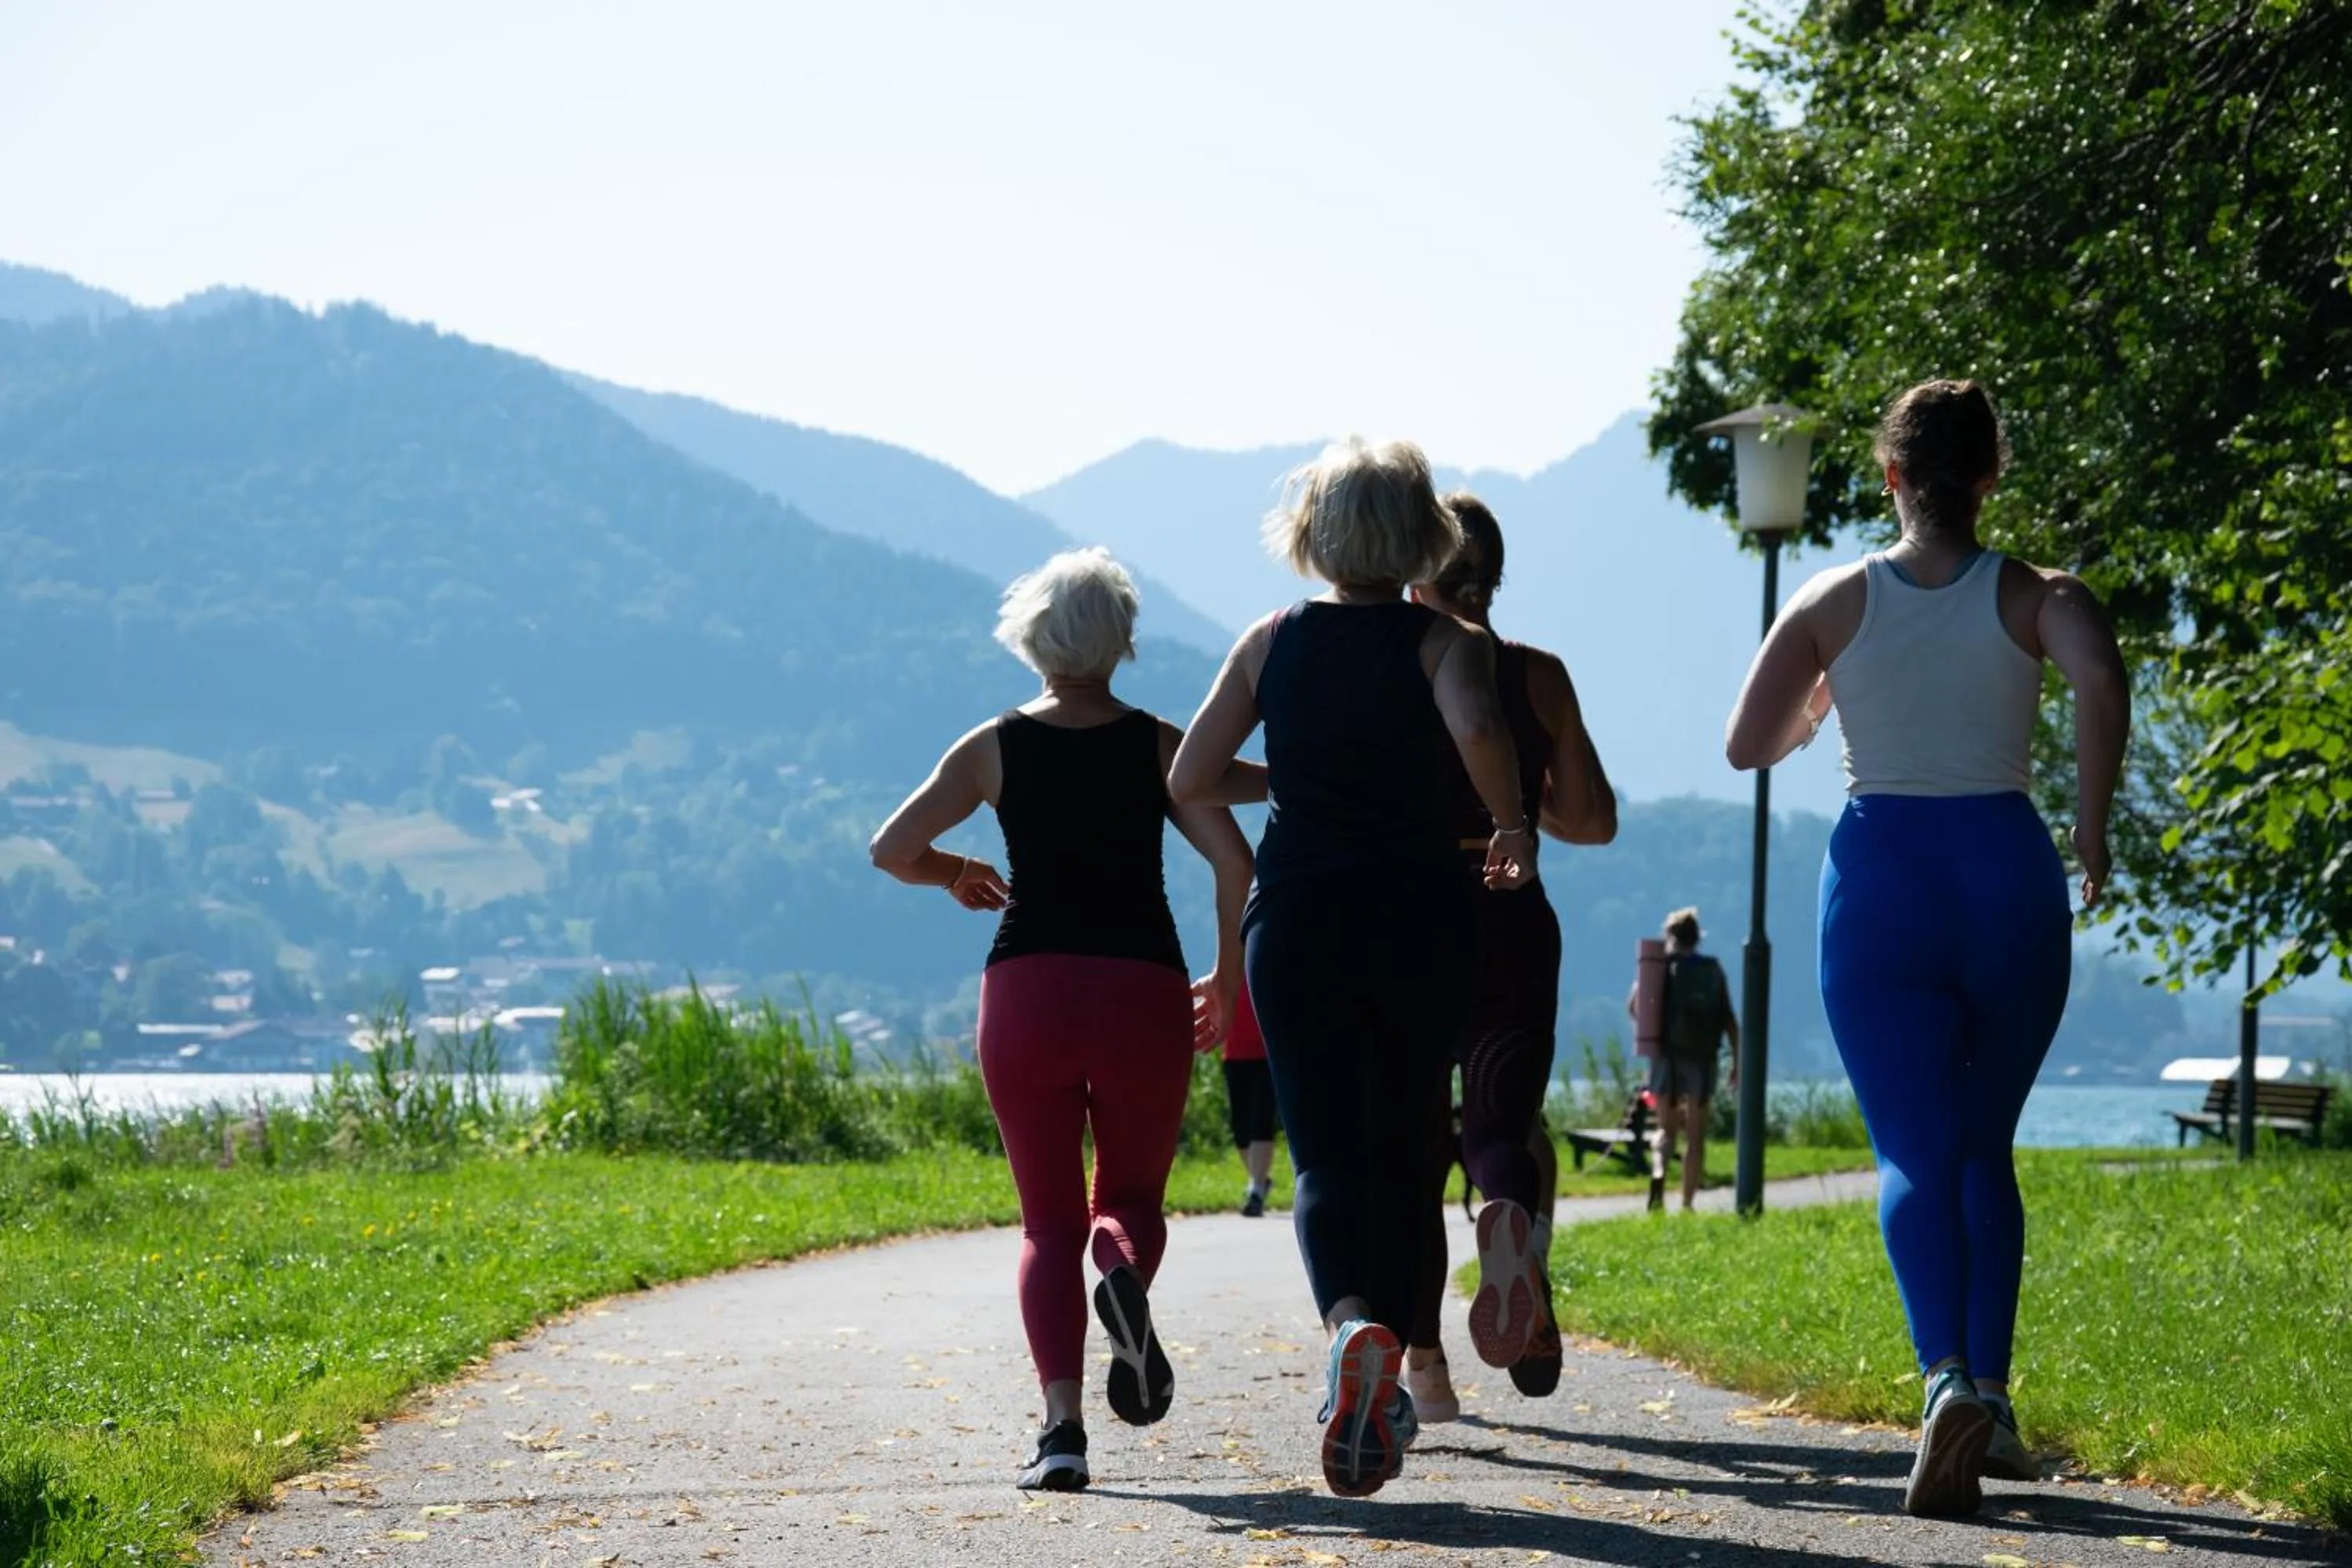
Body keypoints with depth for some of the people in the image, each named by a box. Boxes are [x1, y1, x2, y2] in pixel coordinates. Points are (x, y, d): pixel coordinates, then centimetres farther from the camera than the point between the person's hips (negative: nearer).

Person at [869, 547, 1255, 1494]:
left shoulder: (995, 748, 5)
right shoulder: (1158, 747, 4)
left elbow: (891, 848, -2)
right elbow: (1234, 861, -6)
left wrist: (955, 876, 19)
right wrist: (1226, 979, 7)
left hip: (1027, 989, 0)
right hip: (1143, 990, 0)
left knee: (1049, 1224, 8)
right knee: (1130, 1198, 17)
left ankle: (1062, 1424, -12)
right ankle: (1124, 1269, -22)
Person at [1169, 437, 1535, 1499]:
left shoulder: (1271, 644, 5)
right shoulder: (1443, 643, -2)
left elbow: (1187, 781, 4)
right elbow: (1477, 728, -24)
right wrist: (1512, 825, -8)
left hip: (1297, 918, 1)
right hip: (1418, 913, -1)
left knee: (1325, 1158, -3)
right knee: (1397, 1155, 14)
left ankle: (1351, 1319, -33)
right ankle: (1382, 1391, 14)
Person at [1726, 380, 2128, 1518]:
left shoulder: (1835, 602, 1)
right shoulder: (2034, 597, -1)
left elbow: (1748, 745, -3)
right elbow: (2102, 679, -21)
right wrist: (2092, 825, -9)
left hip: (1880, 878, -1)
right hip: (2007, 870, 1)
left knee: (1915, 1154, -5)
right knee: (1984, 1149, 17)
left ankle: (1950, 1373, -30)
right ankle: (1992, 1401, 12)